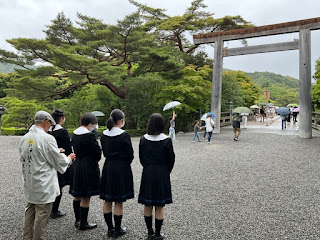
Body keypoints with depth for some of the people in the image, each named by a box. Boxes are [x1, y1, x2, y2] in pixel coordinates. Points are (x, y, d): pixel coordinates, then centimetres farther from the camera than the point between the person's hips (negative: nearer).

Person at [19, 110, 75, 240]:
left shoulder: (24, 138, 2)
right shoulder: (47, 138, -19)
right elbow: (60, 162, -14)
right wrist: (69, 158, 7)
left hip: (29, 184, 8)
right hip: (43, 187, -8)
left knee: (30, 212, 21)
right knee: (42, 215, 5)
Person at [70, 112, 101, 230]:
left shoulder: (74, 133, 5)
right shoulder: (89, 135, -20)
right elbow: (97, 151, -16)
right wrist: (96, 161, 6)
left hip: (76, 166, 9)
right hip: (88, 167, -9)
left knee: (77, 195, 19)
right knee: (85, 197, 3)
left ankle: (78, 220, 32)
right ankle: (83, 223, 15)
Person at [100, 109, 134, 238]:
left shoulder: (104, 135, 2)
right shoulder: (124, 135, -15)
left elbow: (104, 152, 9)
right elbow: (130, 155, -9)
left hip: (107, 167, 6)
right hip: (121, 168, -6)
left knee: (107, 200, 14)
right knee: (119, 202, 6)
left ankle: (110, 228, 25)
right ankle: (117, 230, 17)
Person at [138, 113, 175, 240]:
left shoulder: (143, 139, -5)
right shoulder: (166, 140, -12)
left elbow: (141, 158, 2)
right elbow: (171, 159, -5)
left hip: (147, 174, 2)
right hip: (162, 175, -2)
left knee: (147, 205, 15)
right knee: (160, 207, 9)